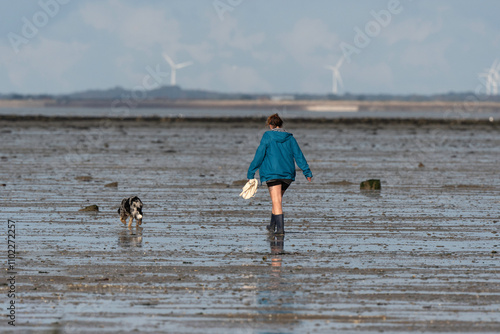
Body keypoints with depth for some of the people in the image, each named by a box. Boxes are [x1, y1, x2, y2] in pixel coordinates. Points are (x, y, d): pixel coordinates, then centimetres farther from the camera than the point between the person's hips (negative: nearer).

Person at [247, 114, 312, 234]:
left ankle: (280, 228, -16)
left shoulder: (268, 136, -3)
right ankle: (272, 225, 29)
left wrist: (251, 173, -2)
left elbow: (259, 155, -6)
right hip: (288, 173, 5)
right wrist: (307, 172, 6)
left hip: (272, 173, -5)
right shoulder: (289, 138, 9)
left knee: (276, 201, -7)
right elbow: (298, 155, 5)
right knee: (278, 199, 21)